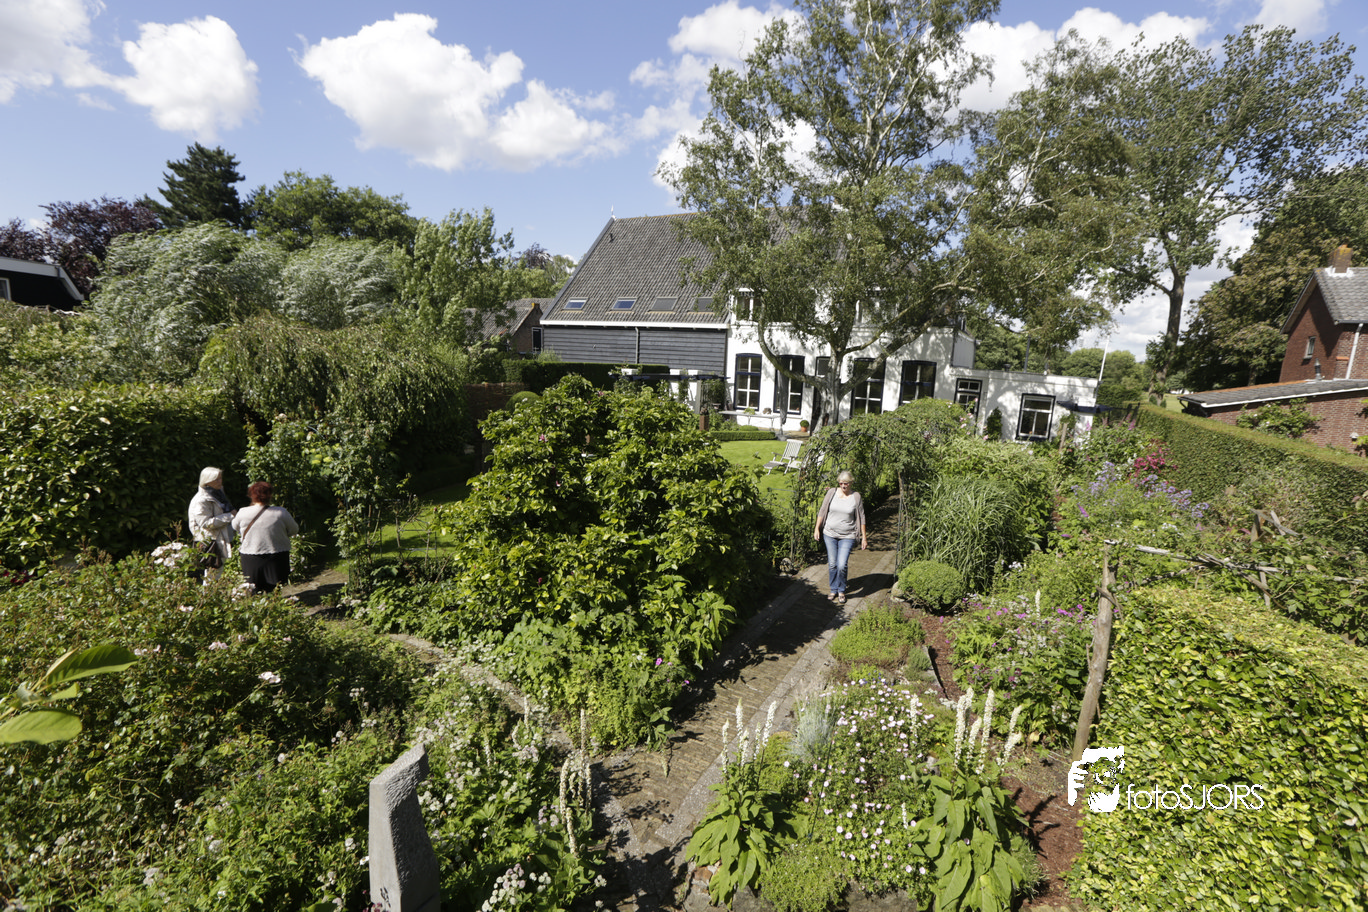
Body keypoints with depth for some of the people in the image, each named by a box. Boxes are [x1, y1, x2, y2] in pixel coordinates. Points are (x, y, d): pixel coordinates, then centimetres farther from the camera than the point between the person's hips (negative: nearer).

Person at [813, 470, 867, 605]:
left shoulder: (856, 496, -4)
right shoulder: (832, 493, -2)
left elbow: (861, 517, 2)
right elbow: (822, 511, 5)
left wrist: (864, 537, 3)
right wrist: (817, 529, 3)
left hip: (847, 536, -2)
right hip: (830, 534, 2)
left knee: (842, 565, -9)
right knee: (832, 564, 6)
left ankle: (841, 591, 13)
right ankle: (833, 590, 24)